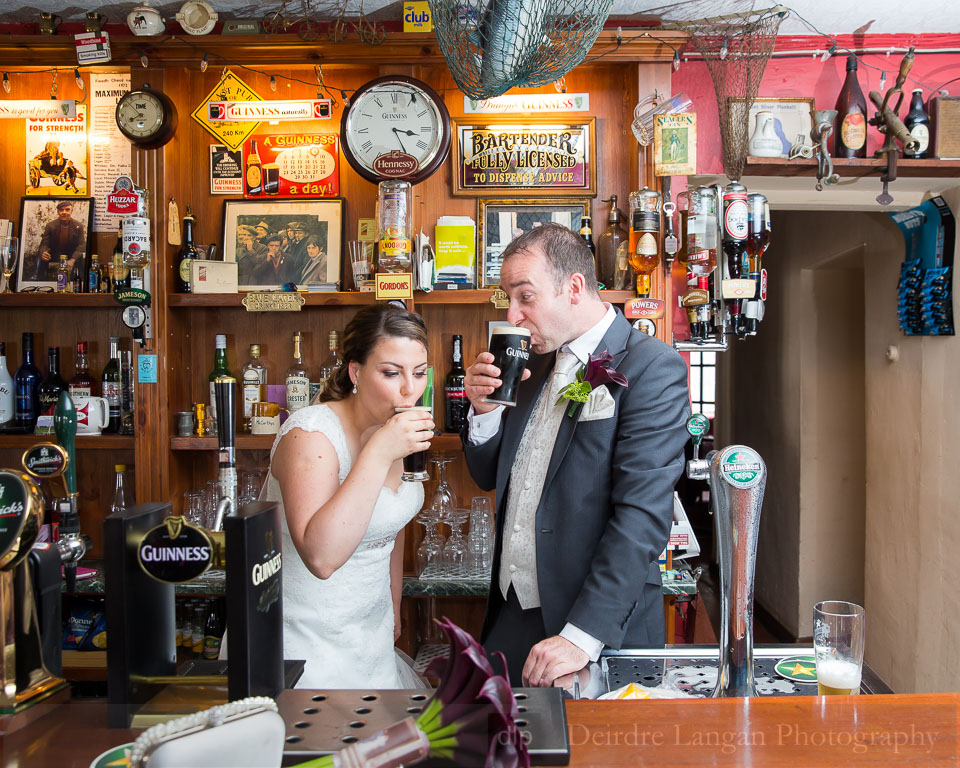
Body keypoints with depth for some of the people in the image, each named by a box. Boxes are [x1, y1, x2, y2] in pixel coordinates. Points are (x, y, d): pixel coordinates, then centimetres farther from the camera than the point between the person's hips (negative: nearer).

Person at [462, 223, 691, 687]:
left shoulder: (652, 367, -13)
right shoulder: (535, 363, 9)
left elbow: (643, 515, -20)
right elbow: (491, 479, 15)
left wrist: (582, 635, -25)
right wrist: (484, 410, -4)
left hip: (603, 630, -6)